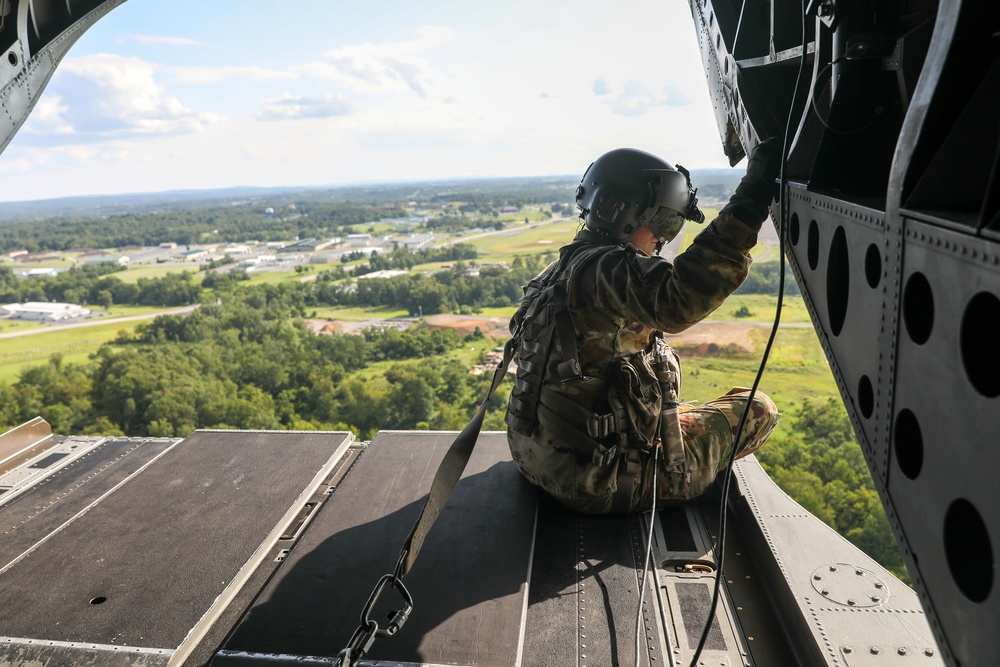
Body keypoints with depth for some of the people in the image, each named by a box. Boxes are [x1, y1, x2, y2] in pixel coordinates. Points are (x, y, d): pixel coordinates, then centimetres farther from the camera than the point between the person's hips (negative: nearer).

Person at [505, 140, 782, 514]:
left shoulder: (568, 265, 8)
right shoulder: (605, 269, -23)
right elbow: (679, 302, -43)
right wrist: (748, 204, -41)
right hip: (598, 484, -9)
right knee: (758, 409, 9)